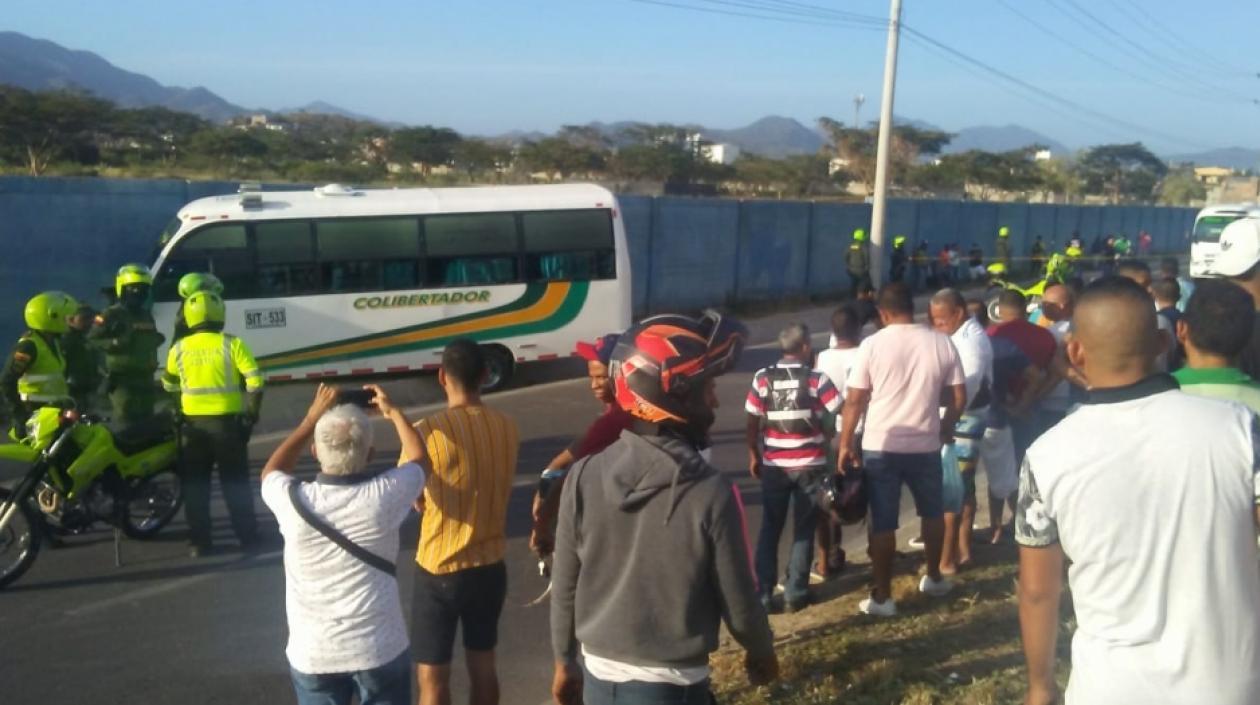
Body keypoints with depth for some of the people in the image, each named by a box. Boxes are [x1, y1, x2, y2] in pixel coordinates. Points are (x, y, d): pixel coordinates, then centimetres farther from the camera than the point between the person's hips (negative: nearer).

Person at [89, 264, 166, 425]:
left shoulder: (147, 316, 19)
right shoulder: (112, 315, -6)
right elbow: (93, 339, -11)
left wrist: (156, 340, 14)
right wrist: (117, 343, -22)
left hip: (145, 378, 8)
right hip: (122, 379, -8)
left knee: (147, 420, 13)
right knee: (126, 422, -11)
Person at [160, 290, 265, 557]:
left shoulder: (179, 349, 1)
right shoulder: (232, 344, -7)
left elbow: (169, 385, 16)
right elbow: (255, 381, -12)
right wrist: (252, 412, -3)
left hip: (193, 422, 2)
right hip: (227, 421, -1)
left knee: (195, 485, 11)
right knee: (236, 483, 7)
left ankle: (199, 542, 12)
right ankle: (249, 538, 9)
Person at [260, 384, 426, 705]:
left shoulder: (294, 501, -15)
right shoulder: (384, 494, -17)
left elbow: (271, 472, 11)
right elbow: (419, 459, 7)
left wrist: (311, 418, 10)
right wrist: (393, 411, 19)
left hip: (312, 654, 1)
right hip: (381, 649, -1)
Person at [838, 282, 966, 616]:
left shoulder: (872, 345, -9)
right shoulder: (942, 343, -2)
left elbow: (854, 401, -9)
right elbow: (959, 397, 1)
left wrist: (846, 444, -1)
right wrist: (946, 427, 19)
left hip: (880, 446, -2)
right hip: (926, 445, 2)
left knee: (883, 523, 6)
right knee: (932, 513, 24)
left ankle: (882, 597, 12)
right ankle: (934, 578, 39)